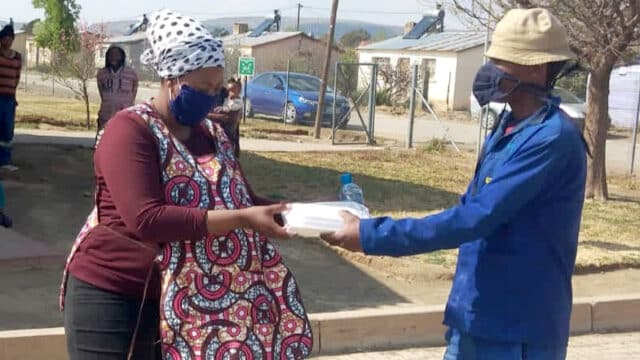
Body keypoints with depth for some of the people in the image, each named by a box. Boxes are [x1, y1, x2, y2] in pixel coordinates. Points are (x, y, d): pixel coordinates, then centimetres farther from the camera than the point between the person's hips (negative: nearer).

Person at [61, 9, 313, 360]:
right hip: (113, 294, -7)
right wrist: (242, 218, -29)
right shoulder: (130, 129, -16)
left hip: (185, 296, 7)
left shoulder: (211, 134, 8)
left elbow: (239, 199, 11)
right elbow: (146, 219, -27)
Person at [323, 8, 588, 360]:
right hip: (478, 314, 8)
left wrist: (372, 235, -24)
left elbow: (477, 217, -26)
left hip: (518, 326, -8)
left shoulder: (551, 138, -21)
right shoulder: (509, 127, 9)